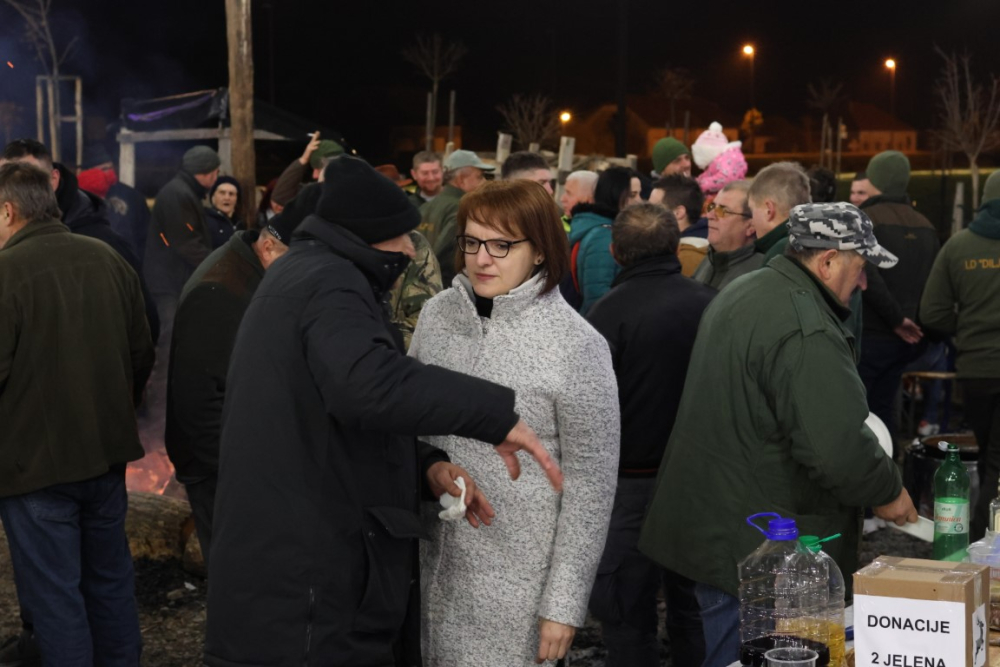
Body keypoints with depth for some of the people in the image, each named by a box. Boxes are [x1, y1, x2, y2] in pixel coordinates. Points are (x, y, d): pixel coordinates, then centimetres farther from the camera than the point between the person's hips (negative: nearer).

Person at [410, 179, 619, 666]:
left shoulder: (577, 346, -13)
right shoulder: (438, 314, 0)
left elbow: (590, 483, -9)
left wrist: (565, 602, -9)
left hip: (518, 579, -4)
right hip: (437, 560, 4)